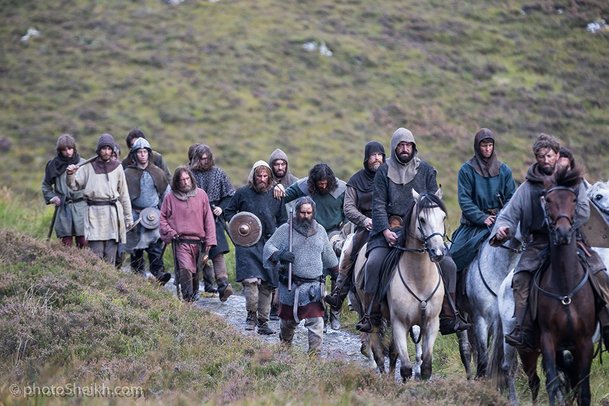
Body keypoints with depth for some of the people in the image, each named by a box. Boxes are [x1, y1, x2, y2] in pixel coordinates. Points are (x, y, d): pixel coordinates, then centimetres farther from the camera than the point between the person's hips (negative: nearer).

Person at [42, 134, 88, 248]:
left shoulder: (82, 164, 1)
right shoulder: (54, 165, 5)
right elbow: (46, 185, 16)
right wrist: (51, 197, 2)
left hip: (81, 207, -1)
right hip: (63, 208, 1)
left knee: (83, 241, -2)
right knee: (66, 244, 1)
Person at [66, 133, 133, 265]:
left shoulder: (117, 167, 9)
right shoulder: (89, 166, 6)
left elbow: (124, 194, 14)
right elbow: (74, 185, 5)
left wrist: (128, 217, 14)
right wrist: (70, 175, -16)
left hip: (113, 212, 1)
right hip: (94, 211, -1)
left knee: (110, 254, 0)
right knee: (96, 252, -9)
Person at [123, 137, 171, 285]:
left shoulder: (157, 172, 10)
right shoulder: (128, 173, 5)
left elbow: (166, 194, 17)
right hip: (135, 214, 0)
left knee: (156, 244, -11)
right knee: (136, 246, 1)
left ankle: (158, 272, -16)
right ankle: (137, 274, 10)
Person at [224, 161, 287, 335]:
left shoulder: (276, 195, 8)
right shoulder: (242, 193, 2)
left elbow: (283, 220, 16)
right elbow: (229, 212, 11)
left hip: (269, 244, 3)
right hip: (247, 243, -3)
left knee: (267, 285, 4)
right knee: (251, 279, -18)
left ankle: (263, 321, 13)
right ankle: (251, 315, -3)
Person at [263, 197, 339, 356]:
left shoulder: (320, 231, 10)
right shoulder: (285, 230, -1)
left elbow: (328, 253, 23)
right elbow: (269, 246, -3)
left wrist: (338, 271, 32)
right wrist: (279, 255, -22)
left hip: (313, 285, 1)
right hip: (290, 285, -1)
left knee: (316, 322, -9)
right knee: (288, 320, 13)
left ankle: (315, 353, -7)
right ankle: (285, 346, 38)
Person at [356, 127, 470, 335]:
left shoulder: (426, 170, 8)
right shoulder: (384, 172, 5)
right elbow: (378, 205, 0)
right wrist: (386, 231, -15)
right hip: (391, 227, -1)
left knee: (448, 264, -14)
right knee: (373, 263, -24)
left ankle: (449, 317, -6)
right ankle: (371, 315, -14)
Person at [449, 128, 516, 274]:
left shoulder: (504, 170, 9)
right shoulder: (466, 170, 2)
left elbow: (511, 197, 8)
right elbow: (464, 200, -5)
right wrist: (482, 218, -15)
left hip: (498, 221, 1)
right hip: (473, 223, -1)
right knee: (454, 256, -13)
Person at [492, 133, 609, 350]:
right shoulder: (528, 187, 8)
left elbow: (584, 212, -2)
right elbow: (509, 215, 7)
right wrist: (502, 229, -15)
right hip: (539, 241, 0)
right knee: (521, 277, -24)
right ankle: (522, 331, -27)